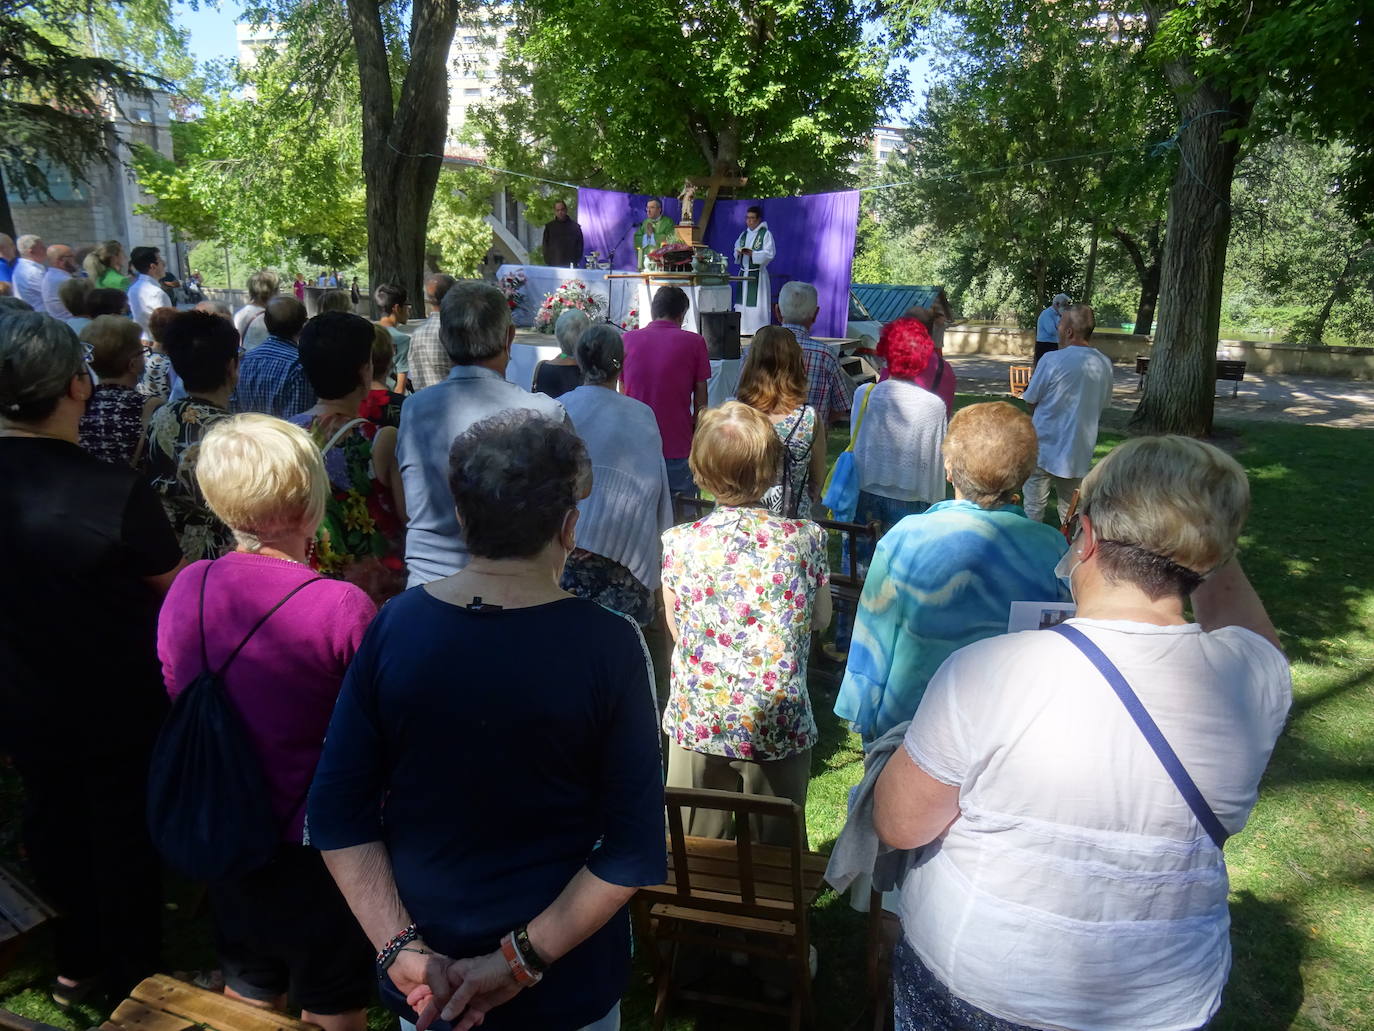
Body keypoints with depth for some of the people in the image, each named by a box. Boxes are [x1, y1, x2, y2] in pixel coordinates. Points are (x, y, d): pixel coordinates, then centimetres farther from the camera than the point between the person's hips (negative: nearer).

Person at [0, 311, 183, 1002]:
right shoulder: (114, 492, -30)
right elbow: (175, 585, -17)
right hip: (119, 705, -4)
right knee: (125, 836, 16)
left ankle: (76, 960, 46)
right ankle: (134, 980, 36)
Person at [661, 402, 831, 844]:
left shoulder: (679, 543, -11)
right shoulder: (806, 538, -10)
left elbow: (677, 630, 2)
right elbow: (821, 619, 5)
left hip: (696, 724, 0)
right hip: (780, 727, 0)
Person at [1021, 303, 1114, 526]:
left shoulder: (1052, 360, -17)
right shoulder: (1104, 364, -1)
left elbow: (1030, 400, -7)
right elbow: (1103, 405, 10)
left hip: (1045, 447, -4)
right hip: (1080, 451, 5)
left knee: (1034, 507, 8)